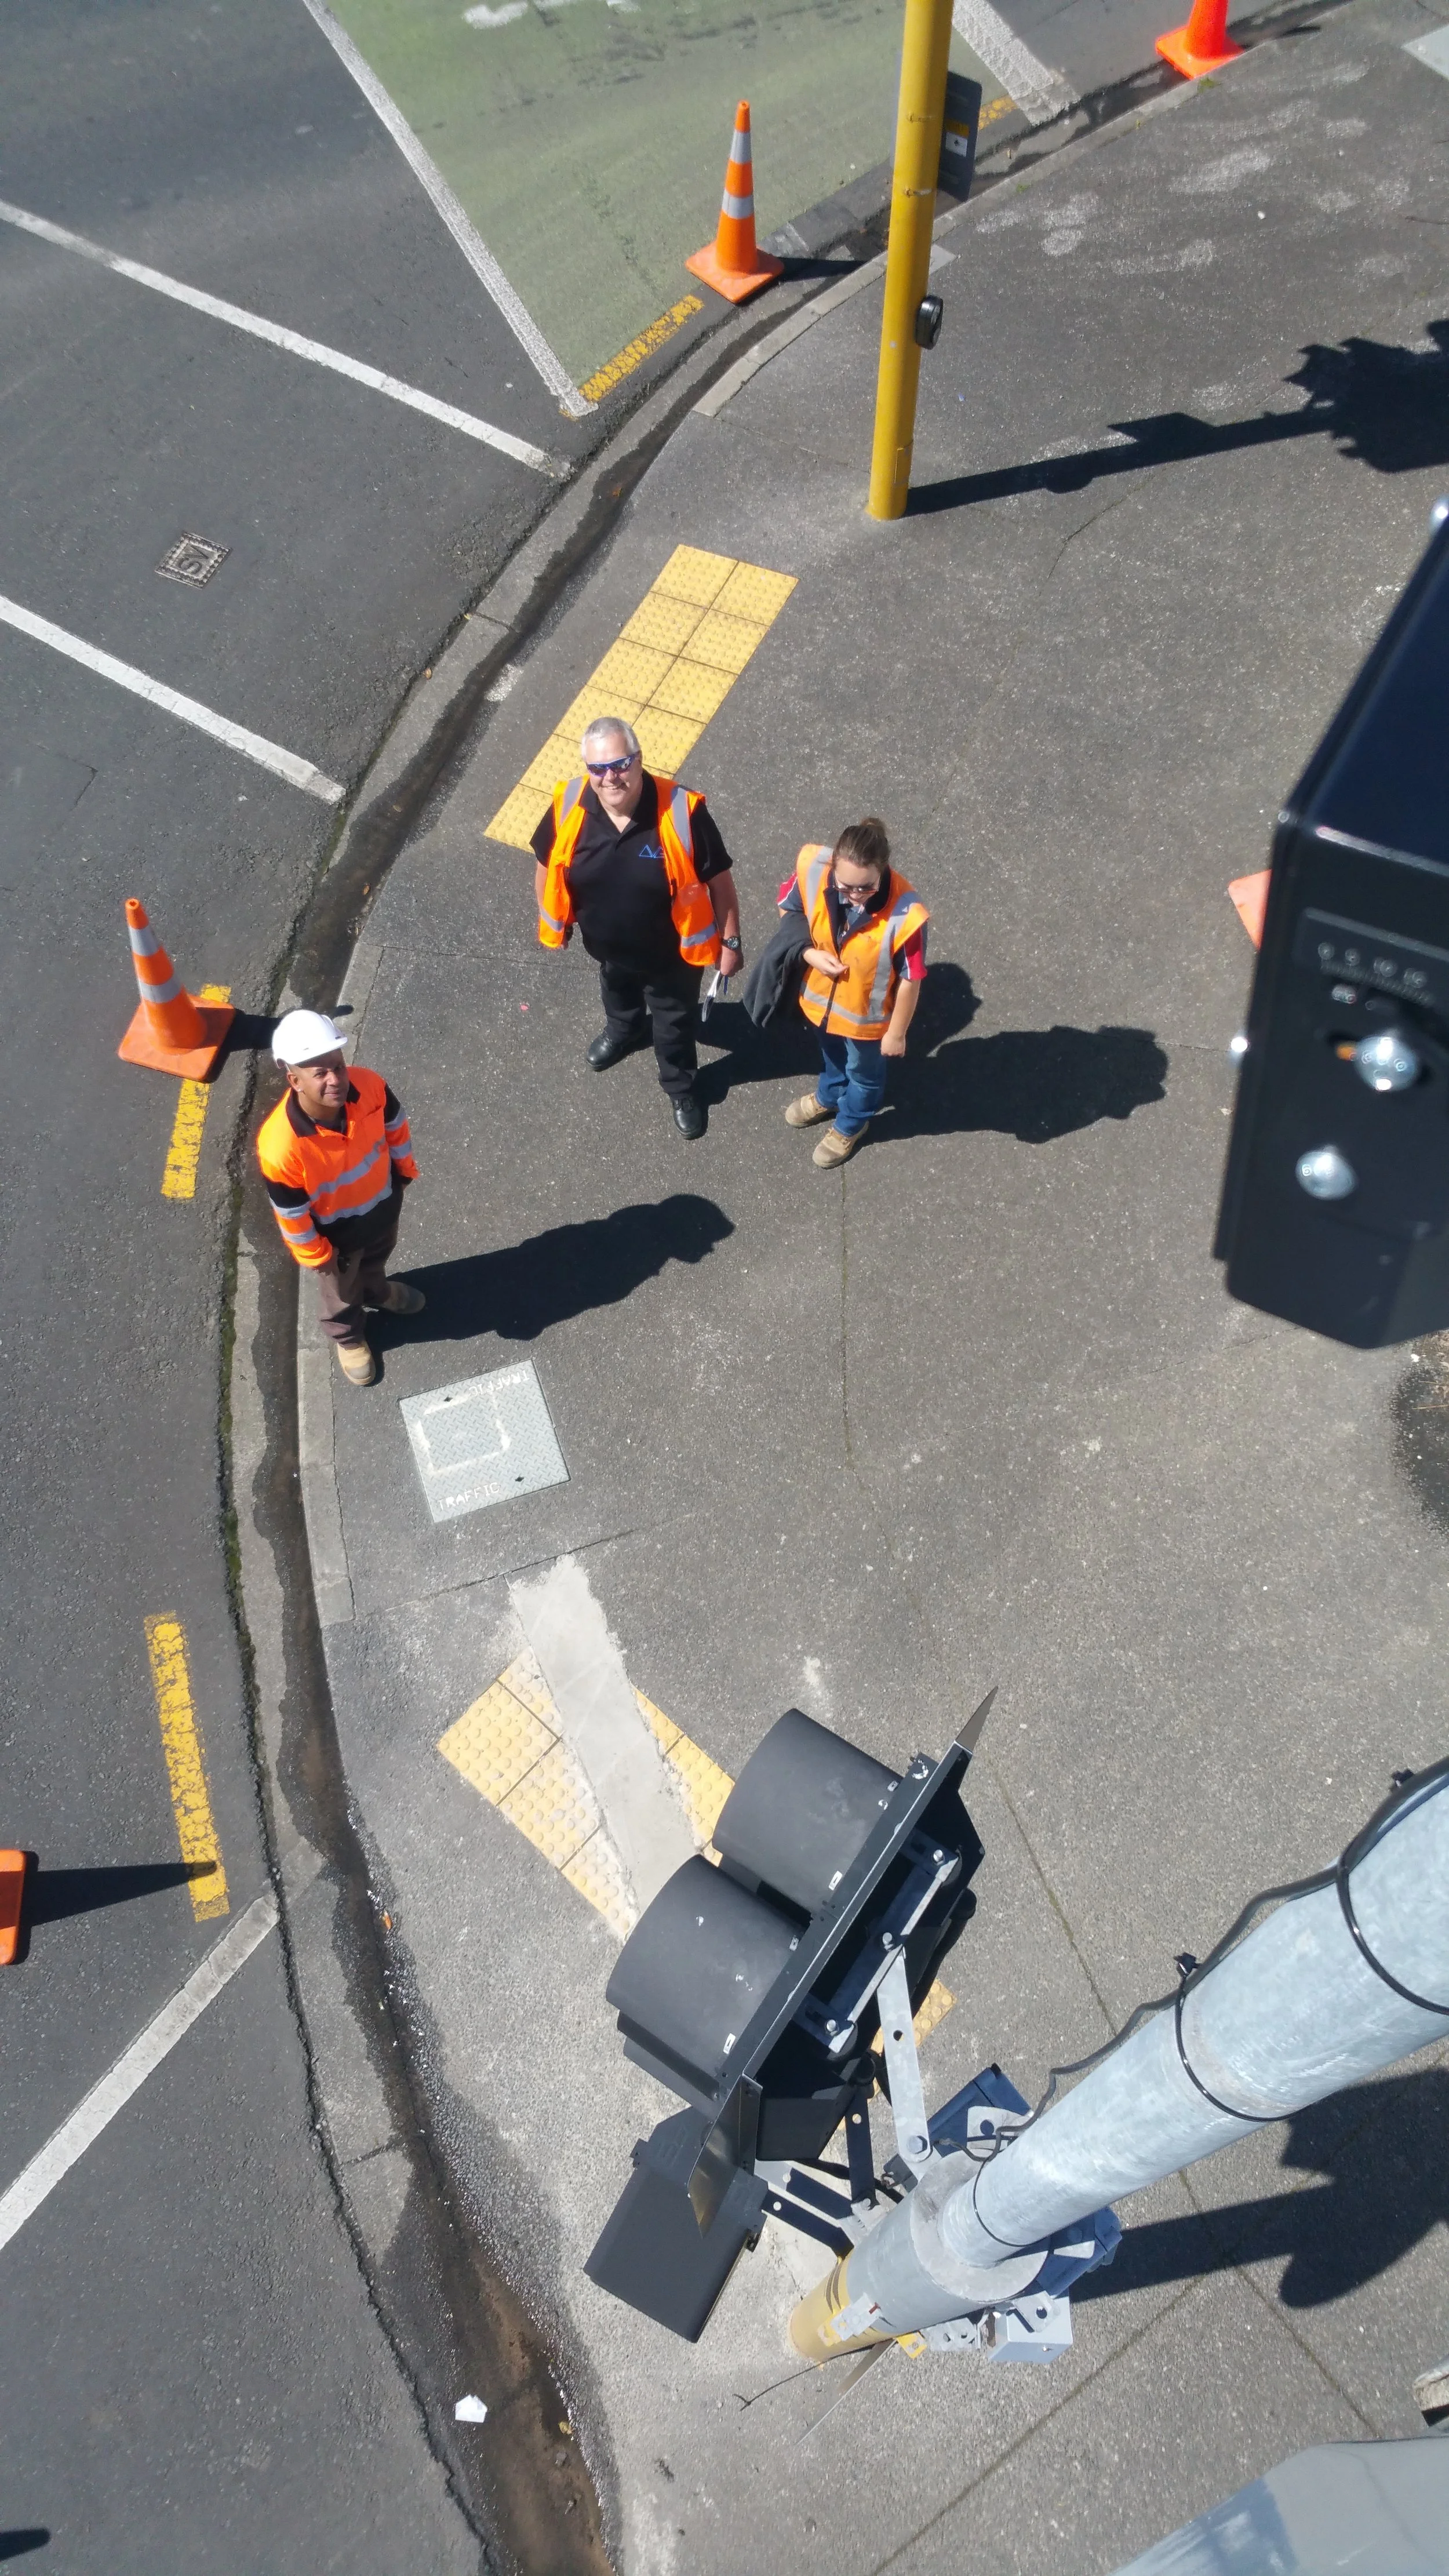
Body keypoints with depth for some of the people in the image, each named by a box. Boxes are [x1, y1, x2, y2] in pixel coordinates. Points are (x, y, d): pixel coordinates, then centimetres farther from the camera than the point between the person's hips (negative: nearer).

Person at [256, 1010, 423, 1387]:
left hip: (383, 1205, 4)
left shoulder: (370, 1086, -32)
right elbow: (291, 1214, -25)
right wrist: (316, 1255, -10)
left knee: (376, 1260, 38)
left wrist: (405, 1168, 8)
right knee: (343, 1290, 30)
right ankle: (348, 1338, 63)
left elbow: (395, 1125, -8)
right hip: (337, 1231, -3)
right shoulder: (281, 1147, -44)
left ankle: (377, 1291, 73)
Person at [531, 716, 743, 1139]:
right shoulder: (568, 808, -25)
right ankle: (624, 1031, 72)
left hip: (672, 951, -3)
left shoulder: (681, 811, -33)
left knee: (673, 1023, 23)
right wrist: (552, 923, 8)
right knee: (618, 995, 36)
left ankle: (681, 1087, 52)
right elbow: (547, 866, -5)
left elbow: (719, 879, -19)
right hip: (607, 946, 3)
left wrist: (730, 940, -11)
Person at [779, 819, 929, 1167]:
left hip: (868, 1014, -3)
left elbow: (910, 980, -22)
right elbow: (788, 909, -6)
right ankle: (828, 1098, 68)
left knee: (864, 1073, 29)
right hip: (821, 997, 3)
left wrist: (896, 1033, -10)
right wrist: (809, 953, -21)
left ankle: (851, 1125, 59)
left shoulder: (905, 914, -39)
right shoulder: (812, 868, -29)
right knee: (831, 1055, 36)